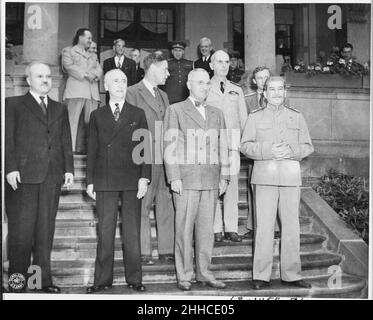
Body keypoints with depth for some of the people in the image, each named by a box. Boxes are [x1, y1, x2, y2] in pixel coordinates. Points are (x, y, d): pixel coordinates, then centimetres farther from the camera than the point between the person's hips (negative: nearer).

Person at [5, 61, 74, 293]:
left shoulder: (60, 109, 20)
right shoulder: (13, 105, 8)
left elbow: (66, 142, 15)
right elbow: (8, 140, 0)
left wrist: (69, 169, 5)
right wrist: (11, 168, -10)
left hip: (52, 177, 4)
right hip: (23, 176, -3)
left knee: (46, 231, 5)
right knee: (21, 230, -1)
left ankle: (44, 279, 11)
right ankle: (18, 279, 8)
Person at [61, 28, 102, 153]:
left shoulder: (93, 55, 31)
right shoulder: (68, 51, 14)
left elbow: (99, 69, 17)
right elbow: (69, 66, -3)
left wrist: (94, 75, -6)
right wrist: (85, 74, -11)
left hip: (92, 91, 5)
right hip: (76, 89, -5)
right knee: (73, 120, -12)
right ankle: (71, 148, -15)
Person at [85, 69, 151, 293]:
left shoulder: (138, 114, 9)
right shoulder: (97, 115, 11)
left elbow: (146, 148, 4)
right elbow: (92, 150, 9)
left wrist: (144, 177, -6)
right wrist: (90, 181, 4)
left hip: (132, 181, -1)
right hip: (104, 182, 1)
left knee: (132, 232, 4)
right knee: (105, 232, 4)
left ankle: (134, 278, 12)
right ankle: (103, 279, 12)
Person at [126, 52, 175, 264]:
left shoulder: (163, 96, 20)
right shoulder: (132, 93, -3)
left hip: (165, 161, 6)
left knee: (167, 207, 7)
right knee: (142, 208, 1)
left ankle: (167, 250, 15)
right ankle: (143, 252, 9)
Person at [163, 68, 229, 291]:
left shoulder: (216, 114, 17)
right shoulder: (176, 111, 4)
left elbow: (223, 147, 16)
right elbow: (170, 147, -1)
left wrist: (224, 177, 9)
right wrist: (174, 178, -9)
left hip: (211, 180, 4)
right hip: (186, 179, -4)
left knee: (207, 228, 7)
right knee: (184, 228, 0)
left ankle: (204, 272, 17)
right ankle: (184, 275, 9)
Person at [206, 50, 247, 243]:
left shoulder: (237, 90, 17)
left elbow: (244, 118, 16)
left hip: (233, 141, 3)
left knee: (232, 184, 1)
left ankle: (231, 228, 7)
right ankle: (215, 229, 4)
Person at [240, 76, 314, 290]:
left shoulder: (297, 117, 13)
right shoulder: (255, 117, 9)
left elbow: (308, 146, 11)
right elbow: (246, 146, 2)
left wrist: (292, 151, -9)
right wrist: (268, 150, -14)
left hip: (291, 177, 2)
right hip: (265, 178, -2)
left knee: (291, 226, 4)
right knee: (264, 226, -3)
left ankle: (291, 274, 15)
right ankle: (261, 276, 6)